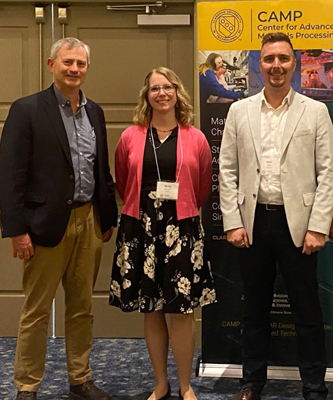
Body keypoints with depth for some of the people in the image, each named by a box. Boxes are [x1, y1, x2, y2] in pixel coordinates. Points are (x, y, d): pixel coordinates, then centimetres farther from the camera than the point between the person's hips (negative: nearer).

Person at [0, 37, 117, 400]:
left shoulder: (94, 111, 11)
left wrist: (108, 218, 13)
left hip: (89, 222, 6)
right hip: (47, 224, -5)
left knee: (82, 308, 14)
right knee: (36, 311, 4)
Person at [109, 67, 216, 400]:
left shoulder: (195, 139, 0)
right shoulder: (130, 137, 2)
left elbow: (203, 188, 12)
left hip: (181, 231, -1)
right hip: (140, 230, 1)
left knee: (180, 312, -1)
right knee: (151, 311, 8)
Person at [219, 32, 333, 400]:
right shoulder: (240, 111, 7)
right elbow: (228, 171, 5)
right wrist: (233, 223, -2)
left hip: (297, 222, -2)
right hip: (253, 221, 2)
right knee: (255, 308, 13)